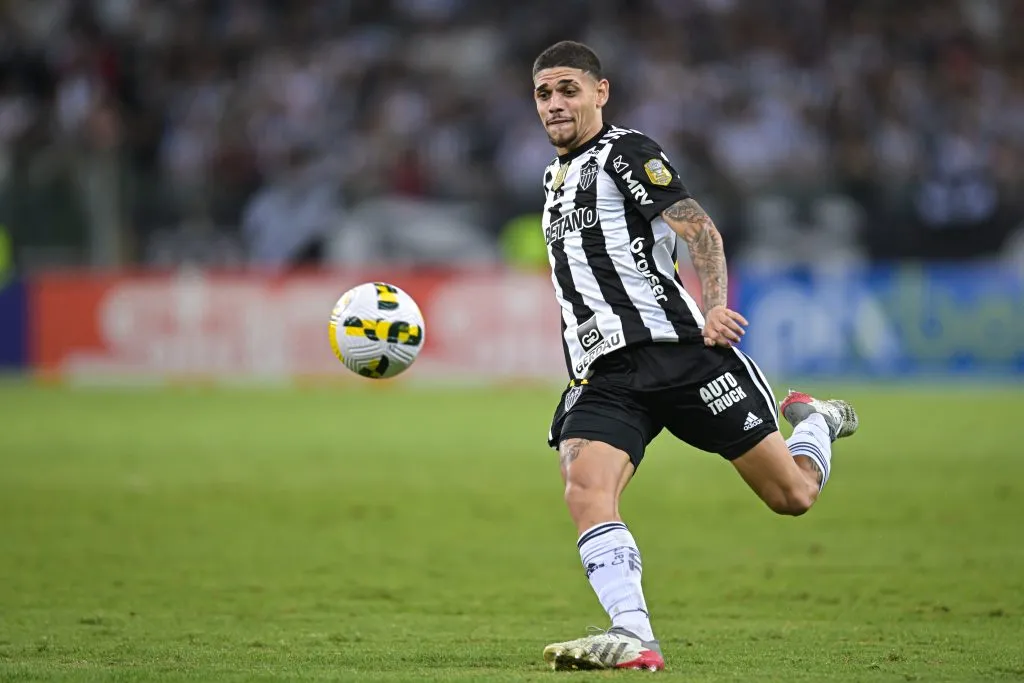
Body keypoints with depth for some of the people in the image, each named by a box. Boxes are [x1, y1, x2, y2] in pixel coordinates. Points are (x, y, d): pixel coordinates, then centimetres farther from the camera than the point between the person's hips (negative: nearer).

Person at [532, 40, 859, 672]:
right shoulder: (557, 176, 22)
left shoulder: (626, 152, -3)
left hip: (679, 352, -6)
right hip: (605, 378, 6)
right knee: (586, 492, -24)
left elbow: (699, 229, -15)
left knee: (793, 496, 0)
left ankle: (814, 423, 35)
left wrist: (715, 306, -33)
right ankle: (634, 640, -33)